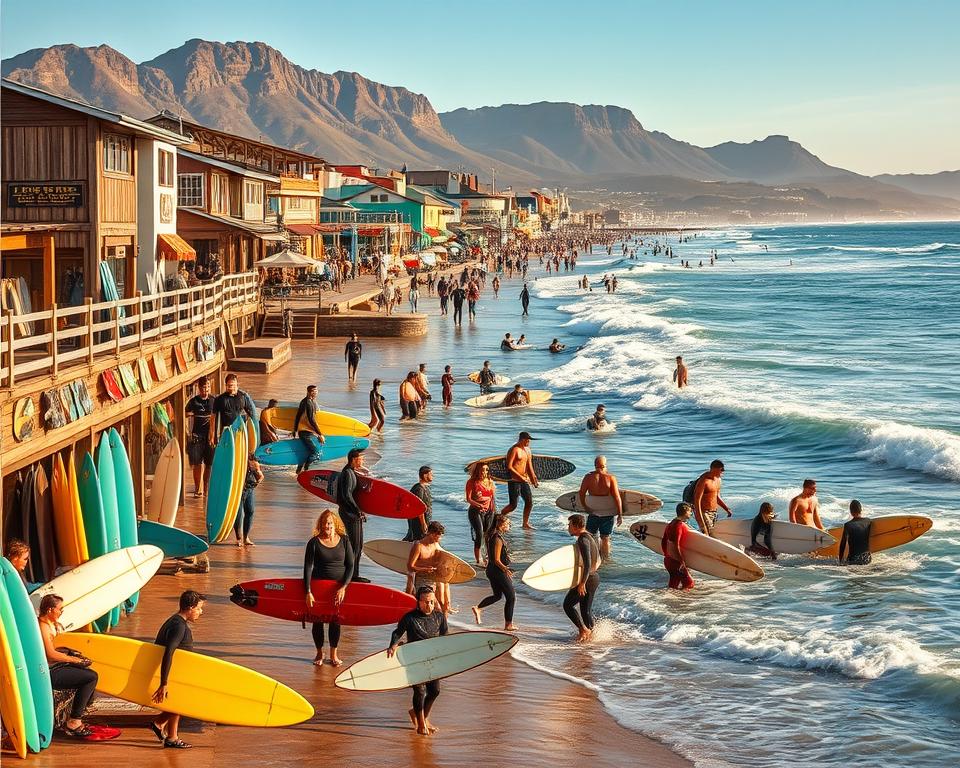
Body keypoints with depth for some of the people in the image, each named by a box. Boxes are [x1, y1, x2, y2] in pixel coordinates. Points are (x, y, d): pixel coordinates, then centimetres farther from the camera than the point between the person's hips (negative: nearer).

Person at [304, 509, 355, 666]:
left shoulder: (344, 541, -2)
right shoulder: (314, 542, -7)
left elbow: (350, 566, -1)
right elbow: (308, 567, -10)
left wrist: (343, 587, -12)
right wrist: (308, 592, -17)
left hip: (339, 586, 1)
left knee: (336, 621, 6)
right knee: (318, 620, 5)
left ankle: (333, 655, 20)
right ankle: (319, 653, 22)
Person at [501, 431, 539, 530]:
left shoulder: (527, 450, 13)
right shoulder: (514, 450, -13)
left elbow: (529, 467, 18)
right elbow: (509, 467, -19)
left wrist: (534, 479, 7)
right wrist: (521, 477, -22)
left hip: (524, 480, 8)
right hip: (514, 481, -8)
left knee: (529, 501, 6)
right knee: (513, 505, -7)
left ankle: (526, 523, 17)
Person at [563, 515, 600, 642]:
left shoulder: (583, 540, -19)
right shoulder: (590, 537, 12)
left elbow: (587, 563, -27)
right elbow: (598, 560, 19)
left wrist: (582, 583, -27)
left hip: (587, 579, -10)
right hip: (594, 577, 10)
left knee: (568, 605, 0)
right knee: (586, 609, 16)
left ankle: (584, 630, -2)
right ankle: (590, 634, 20)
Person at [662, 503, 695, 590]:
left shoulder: (671, 524, 11)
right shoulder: (680, 525, -19)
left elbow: (663, 543, 18)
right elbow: (675, 546, -25)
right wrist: (681, 561, -20)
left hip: (668, 560, 10)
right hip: (675, 561, -10)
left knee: (674, 584, 15)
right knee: (689, 583, -6)